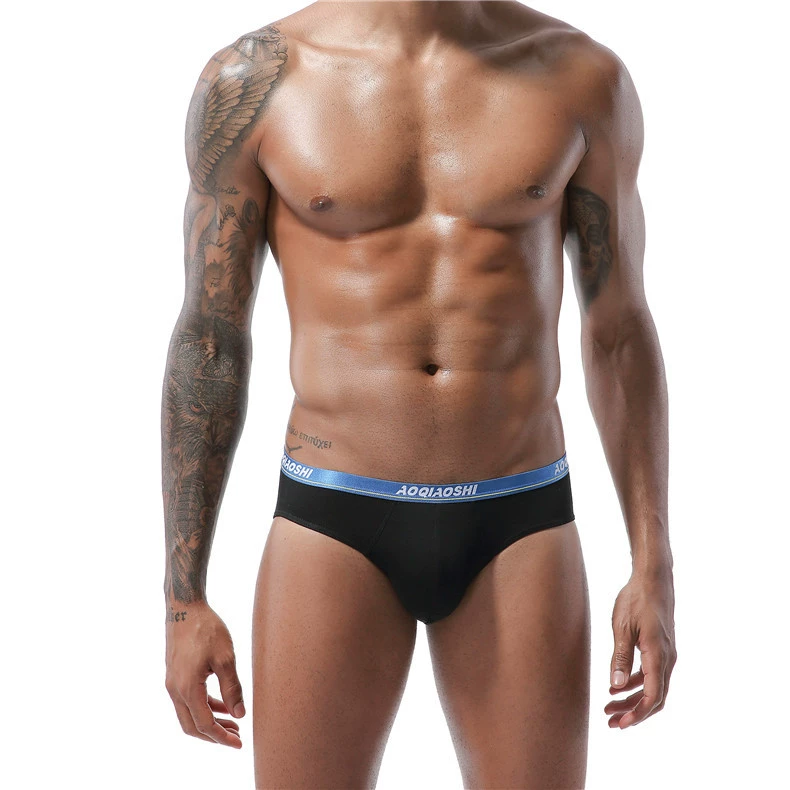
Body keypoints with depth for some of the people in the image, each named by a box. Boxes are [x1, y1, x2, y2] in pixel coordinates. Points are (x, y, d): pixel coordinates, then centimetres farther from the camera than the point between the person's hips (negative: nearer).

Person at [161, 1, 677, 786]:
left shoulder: (582, 76, 1)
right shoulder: (255, 77, -3)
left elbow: (619, 334, 6)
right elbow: (208, 342, 0)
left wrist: (653, 565, 2)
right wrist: (183, 598, -2)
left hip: (519, 525, 2)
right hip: (334, 524, -1)